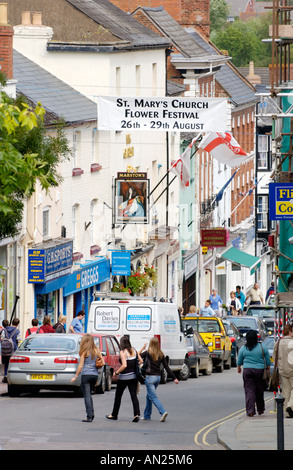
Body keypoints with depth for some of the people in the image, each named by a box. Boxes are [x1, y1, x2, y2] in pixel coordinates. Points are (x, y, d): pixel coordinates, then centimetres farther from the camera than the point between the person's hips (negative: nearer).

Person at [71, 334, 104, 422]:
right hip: (95, 374, 5)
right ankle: (92, 413, 13)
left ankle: (89, 417, -6)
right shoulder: (96, 350, 5)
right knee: (89, 394, 20)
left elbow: (81, 366, -8)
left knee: (87, 396, -2)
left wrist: (75, 376, -1)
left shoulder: (84, 352, -8)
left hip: (86, 374, -5)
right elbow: (102, 362, 6)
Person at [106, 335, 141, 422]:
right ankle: (137, 414, -16)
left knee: (118, 396, 12)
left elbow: (124, 365, -23)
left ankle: (114, 415, 24)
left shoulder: (123, 352, -14)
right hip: (133, 376, 5)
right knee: (134, 395, 2)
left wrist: (116, 372, -11)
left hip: (124, 377, -5)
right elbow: (141, 361, 5)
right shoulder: (134, 350, 3)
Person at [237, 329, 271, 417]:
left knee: (249, 391, 0)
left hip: (247, 370, 0)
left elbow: (239, 361, 12)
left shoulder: (243, 348, 0)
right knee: (259, 391, 13)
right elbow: (268, 361, 5)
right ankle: (260, 409, 24)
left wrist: (239, 368, 30)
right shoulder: (263, 347, -1)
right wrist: (268, 369, 19)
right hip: (260, 370, 0)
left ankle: (250, 410, -9)